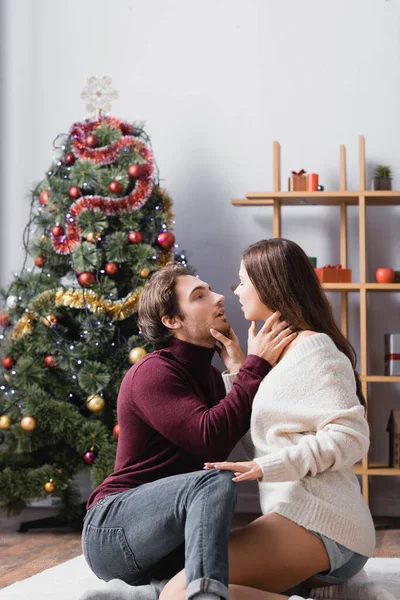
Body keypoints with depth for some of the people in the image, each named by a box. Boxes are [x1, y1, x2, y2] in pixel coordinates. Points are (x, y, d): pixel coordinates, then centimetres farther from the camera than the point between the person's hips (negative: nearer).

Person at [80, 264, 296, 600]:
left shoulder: (208, 375, 15)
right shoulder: (154, 372, -13)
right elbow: (211, 439, -27)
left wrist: (239, 371, -4)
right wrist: (257, 364, -21)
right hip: (113, 529, -8)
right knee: (215, 483, -35)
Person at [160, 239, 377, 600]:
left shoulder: (313, 347, -4)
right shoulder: (285, 352, 27)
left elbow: (350, 436, -15)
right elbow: (251, 437, 21)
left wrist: (267, 468, -21)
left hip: (316, 521, -11)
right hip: (303, 518, 11)